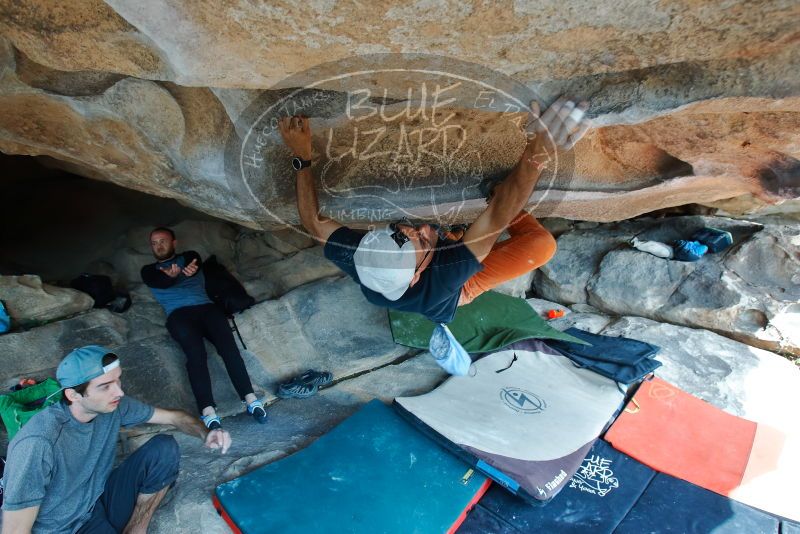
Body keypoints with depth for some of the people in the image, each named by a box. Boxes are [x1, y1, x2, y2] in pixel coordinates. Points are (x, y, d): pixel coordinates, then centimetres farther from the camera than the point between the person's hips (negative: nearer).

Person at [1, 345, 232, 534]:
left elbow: (173, 416, 0)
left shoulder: (113, 406, -12)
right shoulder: (38, 443, -29)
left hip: (99, 503, 7)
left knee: (165, 448, -11)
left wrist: (205, 433, -20)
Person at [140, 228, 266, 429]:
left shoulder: (189, 256, 25)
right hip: (178, 314, -1)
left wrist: (190, 269, -30)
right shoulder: (149, 270, 24)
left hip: (205, 307, 1)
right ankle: (207, 411, -39)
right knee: (196, 352, -30)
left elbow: (195, 265, -2)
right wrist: (169, 275, -29)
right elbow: (160, 282, -2)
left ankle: (250, 398, -29)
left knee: (228, 345, -25)